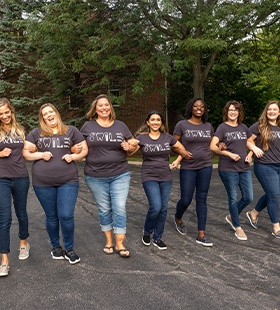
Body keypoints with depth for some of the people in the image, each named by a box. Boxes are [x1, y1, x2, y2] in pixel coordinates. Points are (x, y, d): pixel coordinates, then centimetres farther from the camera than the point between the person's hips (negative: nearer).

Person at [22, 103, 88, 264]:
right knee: (51, 216, 11)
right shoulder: (36, 133, 8)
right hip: (43, 182, 1)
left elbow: (85, 150, 9)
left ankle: (70, 249, 14)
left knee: (66, 216, -6)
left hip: (68, 181, -1)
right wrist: (41, 155, -10)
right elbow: (25, 152, 6)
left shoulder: (71, 131, 7)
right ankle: (56, 246, 31)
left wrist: (73, 156, -10)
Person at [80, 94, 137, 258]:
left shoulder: (120, 125, 6)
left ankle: (120, 244, 11)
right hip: (96, 177, 0)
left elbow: (134, 145, 11)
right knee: (104, 209, 10)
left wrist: (129, 147, -11)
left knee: (120, 208, -1)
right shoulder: (88, 126, 3)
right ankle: (109, 241, 27)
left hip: (120, 175, 1)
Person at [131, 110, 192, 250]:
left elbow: (182, 149, 15)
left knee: (163, 209, 6)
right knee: (156, 207, -15)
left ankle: (157, 238, 22)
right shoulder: (142, 137, -4)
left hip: (166, 177, 4)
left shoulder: (167, 137, 5)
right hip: (149, 177, -4)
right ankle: (147, 232, 14)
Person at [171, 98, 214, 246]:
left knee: (202, 199, 5)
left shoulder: (208, 126, 8)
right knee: (186, 200, 1)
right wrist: (177, 159, -15)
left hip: (205, 166, 3)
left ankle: (201, 235, 11)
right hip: (188, 167, -3)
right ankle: (178, 219, 36)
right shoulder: (182, 125, -4)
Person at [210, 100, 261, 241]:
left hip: (244, 168, 6)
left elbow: (251, 143, 22)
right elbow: (213, 146, -16)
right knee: (233, 198, 6)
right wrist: (230, 154, -18)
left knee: (248, 197, 7)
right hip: (228, 169, -5)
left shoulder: (243, 127, 9)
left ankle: (231, 217, 31)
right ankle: (237, 227, 22)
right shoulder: (222, 127, -7)